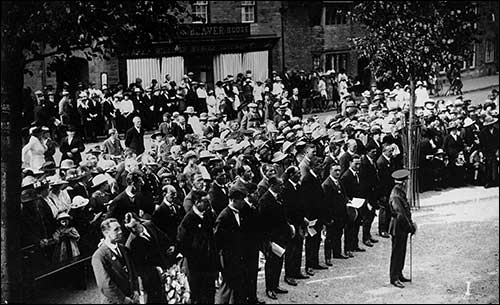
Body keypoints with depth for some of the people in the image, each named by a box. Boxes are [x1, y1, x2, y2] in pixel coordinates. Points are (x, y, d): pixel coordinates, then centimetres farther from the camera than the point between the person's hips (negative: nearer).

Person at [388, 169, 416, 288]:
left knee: (401, 252, 17)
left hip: (403, 229, 10)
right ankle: (394, 278, 7)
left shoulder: (400, 193, 8)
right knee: (397, 253, -1)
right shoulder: (395, 197, -23)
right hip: (398, 229, -10)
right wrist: (411, 227, -16)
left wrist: (411, 224, 8)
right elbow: (400, 215, -25)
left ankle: (399, 275, 27)